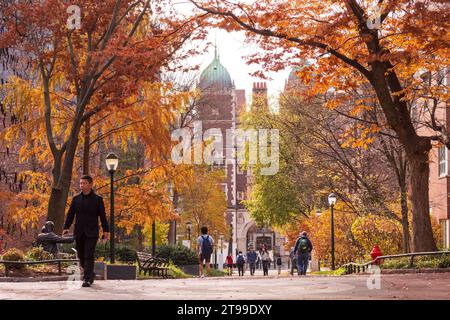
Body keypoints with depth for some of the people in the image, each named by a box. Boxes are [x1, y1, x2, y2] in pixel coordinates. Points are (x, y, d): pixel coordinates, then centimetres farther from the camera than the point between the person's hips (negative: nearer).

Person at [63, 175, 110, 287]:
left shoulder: (97, 199, 1)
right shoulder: (76, 199, 9)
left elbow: (102, 216, 1)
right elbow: (70, 214, 7)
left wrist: (106, 230, -5)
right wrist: (66, 227, -5)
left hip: (91, 233, -4)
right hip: (79, 233, 4)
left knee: (89, 256, -10)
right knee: (81, 256, 9)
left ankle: (87, 279, -10)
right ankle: (91, 274, 29)